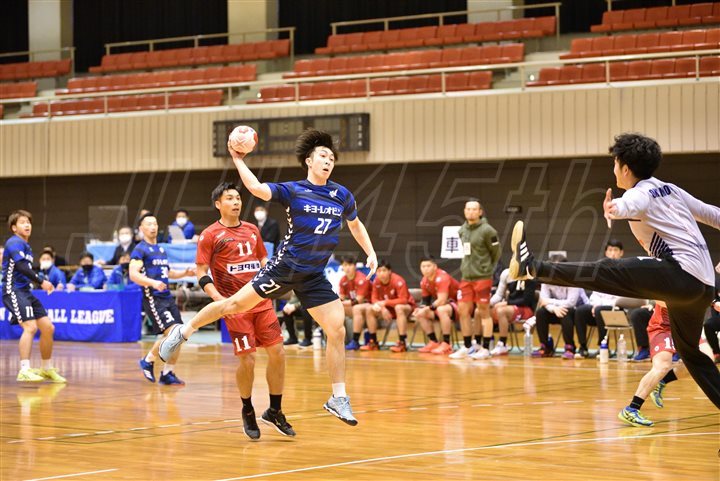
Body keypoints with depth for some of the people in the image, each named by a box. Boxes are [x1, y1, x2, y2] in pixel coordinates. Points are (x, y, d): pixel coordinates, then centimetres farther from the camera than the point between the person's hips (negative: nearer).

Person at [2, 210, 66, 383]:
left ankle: (47, 369, 20)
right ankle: (24, 371, -24)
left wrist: (42, 283, 10)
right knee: (30, 327, -23)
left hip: (25, 291, 9)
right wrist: (41, 281, -22)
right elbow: (21, 266, -22)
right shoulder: (15, 243, -9)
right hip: (13, 290, -9)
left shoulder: (25, 245, 20)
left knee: (48, 328, 7)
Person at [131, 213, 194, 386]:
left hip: (167, 298, 8)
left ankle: (168, 373, 11)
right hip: (153, 298, -8)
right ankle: (148, 361, 0)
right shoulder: (140, 249, -5)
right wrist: (153, 283, -32)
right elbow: (133, 274, -17)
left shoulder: (161, 250, 20)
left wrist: (185, 273, 15)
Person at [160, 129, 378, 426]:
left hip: (314, 277, 3)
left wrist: (371, 253, 15)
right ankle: (183, 332, 19)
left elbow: (355, 224, 23)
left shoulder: (342, 196, 6)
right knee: (236, 304, -3)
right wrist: (238, 160, -21)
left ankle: (338, 399, 3)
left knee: (337, 331, -6)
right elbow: (257, 188, -20)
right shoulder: (293, 191, -5)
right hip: (284, 268, -3)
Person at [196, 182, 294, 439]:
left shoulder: (252, 230, 13)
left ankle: (275, 411, 14)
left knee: (277, 353, 0)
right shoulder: (210, 235, -2)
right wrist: (219, 299, -18)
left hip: (262, 302, 5)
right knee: (247, 359, -7)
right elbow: (202, 274, -5)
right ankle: (248, 412, 14)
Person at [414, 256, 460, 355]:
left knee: (441, 310, -38)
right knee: (420, 314, -3)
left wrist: (427, 309, -29)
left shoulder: (441, 277, -25)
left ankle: (446, 345, -32)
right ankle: (434, 342, 0)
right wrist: (420, 309, -15)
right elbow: (426, 300, 7)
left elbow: (442, 301, -31)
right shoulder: (424, 282, 0)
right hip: (443, 304, 9)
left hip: (458, 303, -9)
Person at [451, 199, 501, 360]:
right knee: (463, 310, 5)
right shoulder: (462, 230, 10)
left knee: (483, 312, -1)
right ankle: (467, 347, 15)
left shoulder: (487, 231, -10)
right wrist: (467, 267, 12)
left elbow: (496, 253, -3)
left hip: (482, 277, -6)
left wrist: (486, 269, 4)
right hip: (466, 277, 6)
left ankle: (485, 348, 5)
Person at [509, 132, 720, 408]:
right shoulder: (670, 189, 22)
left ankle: (533, 267, -32)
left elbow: (630, 205, -30)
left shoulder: (641, 193, -2)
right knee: (689, 352, 21)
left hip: (681, 274, -9)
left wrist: (615, 209, -50)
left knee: (608, 272, -19)